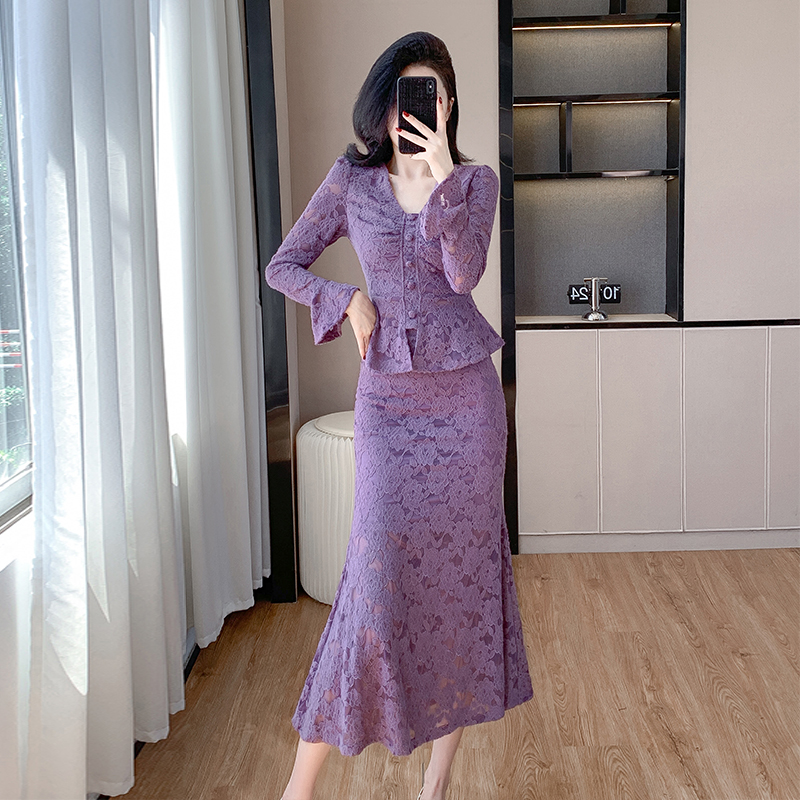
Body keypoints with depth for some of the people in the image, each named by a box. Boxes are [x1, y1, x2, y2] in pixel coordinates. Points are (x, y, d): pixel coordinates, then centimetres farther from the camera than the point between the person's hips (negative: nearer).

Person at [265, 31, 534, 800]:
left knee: (461, 559, 3)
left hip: (465, 390, 1)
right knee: (380, 568, -9)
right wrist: (347, 300, -8)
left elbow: (465, 273, -13)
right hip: (388, 394, -1)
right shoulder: (352, 179, 4)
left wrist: (441, 173, -20)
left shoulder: (476, 179, 3)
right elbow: (282, 267, 7)